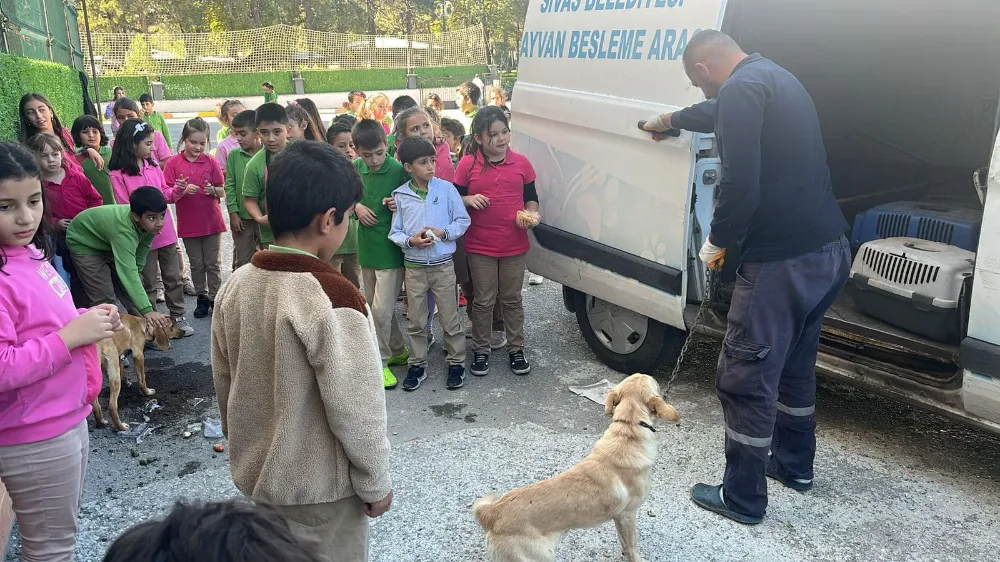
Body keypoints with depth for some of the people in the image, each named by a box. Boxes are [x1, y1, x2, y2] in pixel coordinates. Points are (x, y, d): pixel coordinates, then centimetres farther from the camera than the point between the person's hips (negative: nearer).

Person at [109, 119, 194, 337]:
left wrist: (176, 191, -8)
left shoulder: (152, 165, 3)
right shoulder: (118, 175, -11)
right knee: (148, 283, 8)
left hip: (166, 232, 5)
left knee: (173, 277, 12)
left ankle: (178, 316, 24)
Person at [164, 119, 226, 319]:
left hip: (212, 221, 0)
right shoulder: (173, 164, -4)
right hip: (188, 223, 0)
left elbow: (222, 193, 0)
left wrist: (213, 190, -21)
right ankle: (202, 298, 25)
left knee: (214, 264, 6)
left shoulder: (211, 162, -2)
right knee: (196, 265, 12)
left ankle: (215, 299, 16)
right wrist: (181, 190, -25)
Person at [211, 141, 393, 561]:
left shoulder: (235, 286, -6)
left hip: (255, 474, 7)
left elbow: (225, 385, 5)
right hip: (319, 488, -6)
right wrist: (375, 484, -9)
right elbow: (355, 409, -23)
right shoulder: (333, 299, -27)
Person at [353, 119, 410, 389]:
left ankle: (380, 361, 12)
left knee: (382, 309, -5)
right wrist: (356, 206, -4)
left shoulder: (398, 171, -14)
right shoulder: (356, 168, 1)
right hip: (367, 247, 6)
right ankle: (397, 350, 32)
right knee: (375, 307, 15)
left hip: (391, 249, -6)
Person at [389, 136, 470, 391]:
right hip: (413, 266, 1)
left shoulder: (446, 188, -4)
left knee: (449, 319, 7)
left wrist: (443, 233, -16)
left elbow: (463, 220, 0)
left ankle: (456, 363, 21)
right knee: (415, 320, 11)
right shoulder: (400, 195, -2)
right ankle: (417, 365, 25)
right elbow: (394, 232, 2)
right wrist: (411, 241, -17)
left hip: (443, 265, -1)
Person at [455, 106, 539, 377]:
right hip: (480, 247, -1)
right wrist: (470, 200, -17)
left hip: (514, 246, 2)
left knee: (512, 300, 13)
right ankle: (480, 350, 24)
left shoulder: (521, 163, 1)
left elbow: (531, 198, 10)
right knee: (483, 301, 9)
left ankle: (516, 349, 27)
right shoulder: (467, 165, -4)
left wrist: (531, 215, -10)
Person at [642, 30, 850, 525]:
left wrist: (718, 241, -7)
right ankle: (794, 464, 41)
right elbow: (720, 114, 38)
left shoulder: (741, 89, -15)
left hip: (783, 262, -10)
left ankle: (742, 498, 14)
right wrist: (671, 120, 54)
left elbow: (740, 183, -24)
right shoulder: (774, 78, 17)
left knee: (745, 378, 2)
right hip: (829, 252, 10)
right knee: (795, 363, 24)